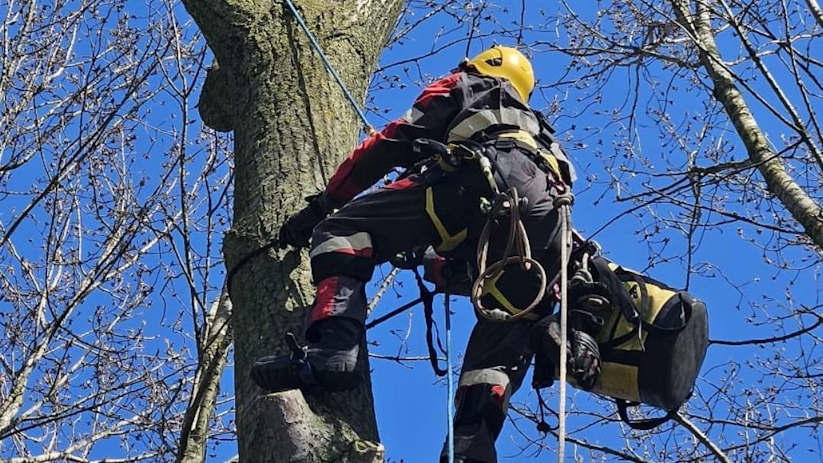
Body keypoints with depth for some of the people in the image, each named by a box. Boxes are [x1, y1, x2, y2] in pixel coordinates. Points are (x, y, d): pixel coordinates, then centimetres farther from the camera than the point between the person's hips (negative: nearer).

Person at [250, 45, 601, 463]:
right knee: (501, 348, 9)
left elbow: (392, 144, 21)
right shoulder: (535, 129, 48)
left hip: (486, 174, -6)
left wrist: (322, 205, 22)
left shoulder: (463, 88, 33)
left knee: (343, 230, -2)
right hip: (546, 215, 6)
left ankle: (332, 351, -24)